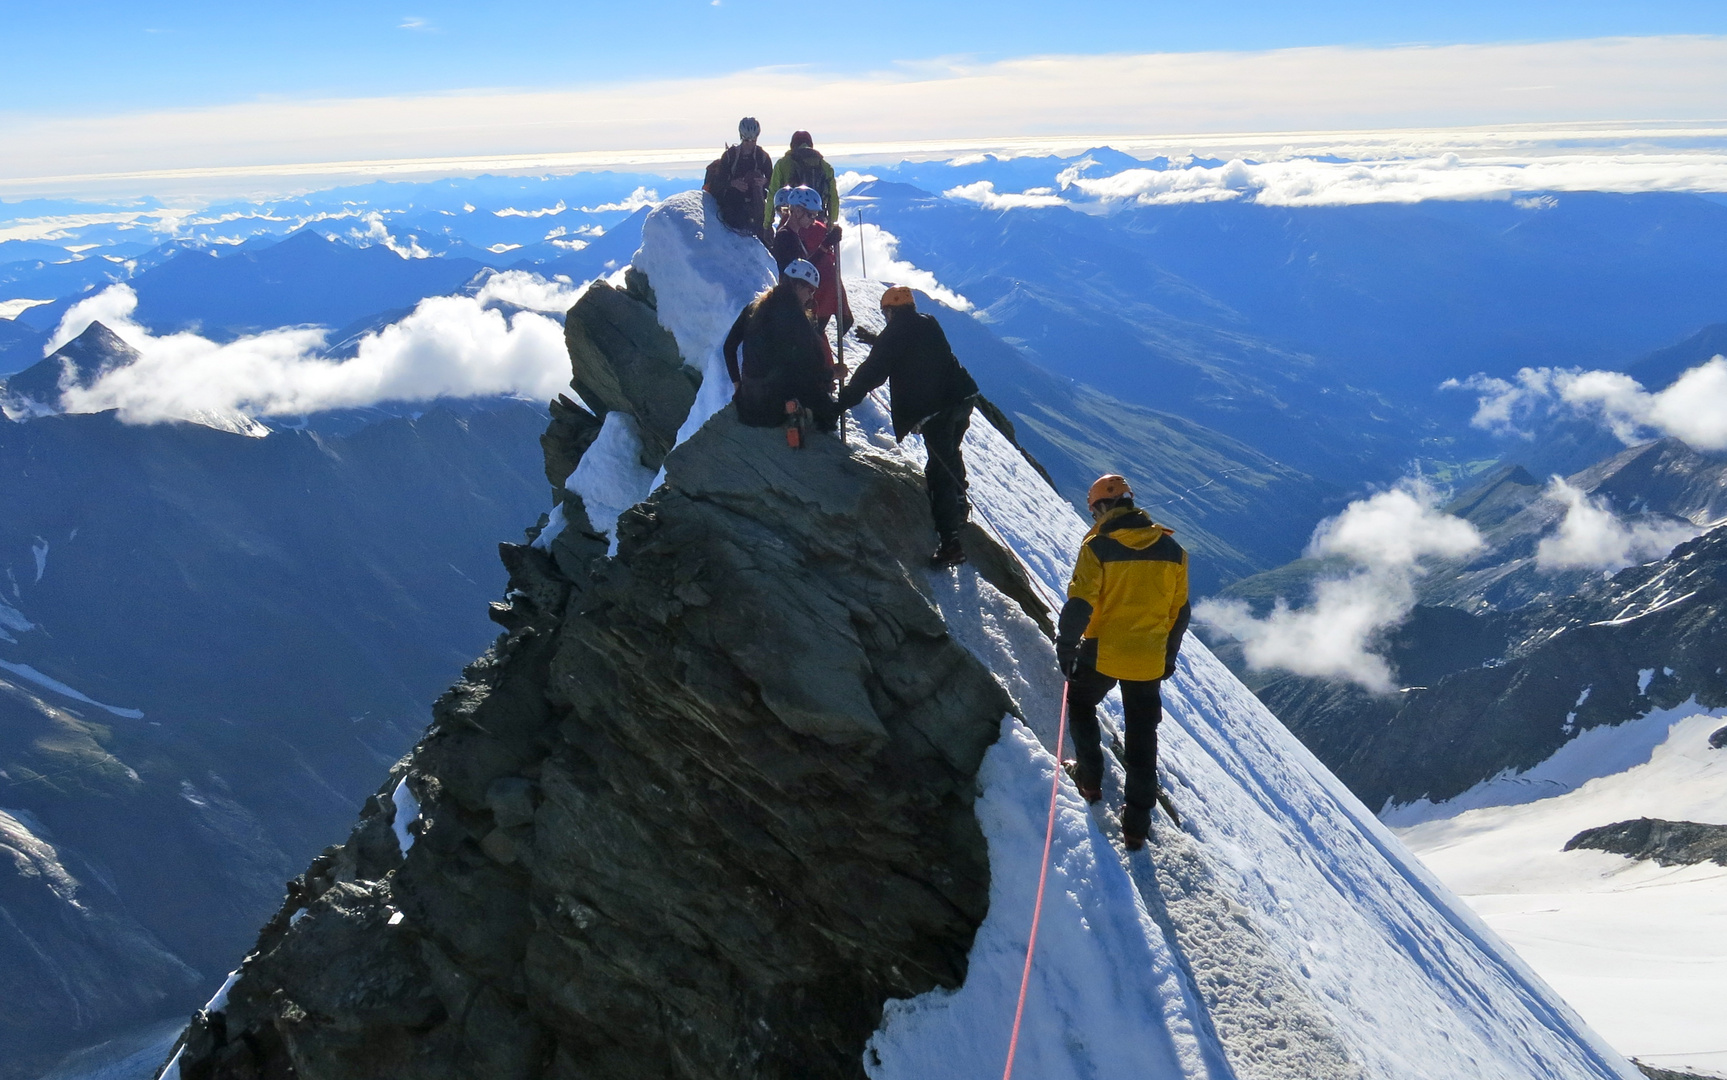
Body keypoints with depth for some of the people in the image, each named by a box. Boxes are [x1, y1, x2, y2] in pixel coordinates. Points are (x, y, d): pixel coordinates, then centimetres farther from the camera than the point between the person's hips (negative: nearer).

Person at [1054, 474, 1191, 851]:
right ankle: (1137, 824, 15)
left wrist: (1066, 649, -4)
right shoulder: (1171, 549, 2)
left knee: (1081, 704, 27)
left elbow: (1079, 605, -16)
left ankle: (1090, 778, 27)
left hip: (1102, 654, -3)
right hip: (1149, 660, 3)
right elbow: (1180, 611, 9)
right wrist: (1168, 656, 20)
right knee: (1142, 739, 12)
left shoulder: (1097, 547, -12)